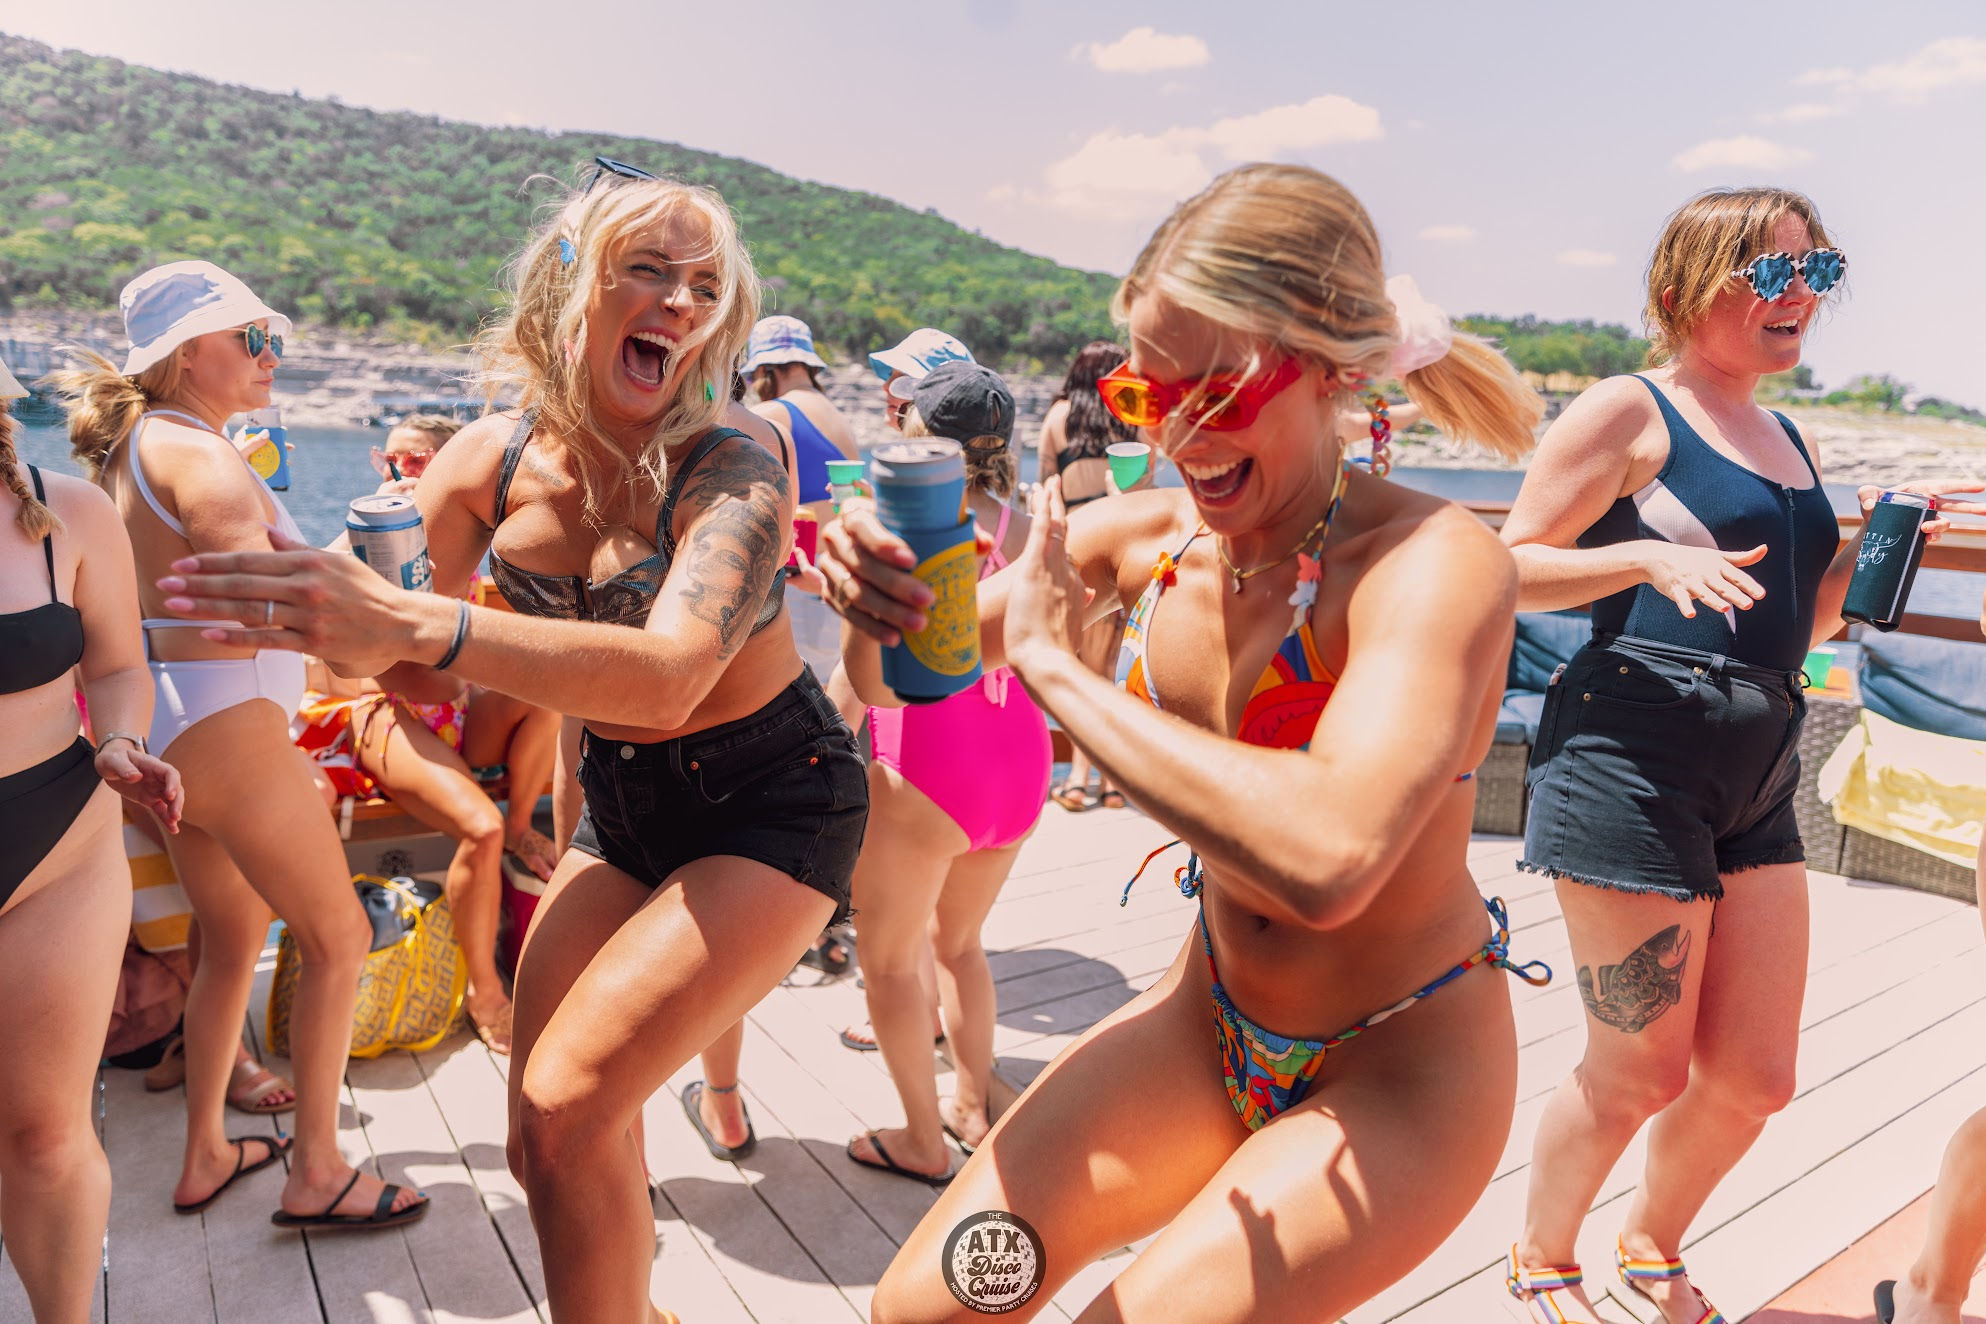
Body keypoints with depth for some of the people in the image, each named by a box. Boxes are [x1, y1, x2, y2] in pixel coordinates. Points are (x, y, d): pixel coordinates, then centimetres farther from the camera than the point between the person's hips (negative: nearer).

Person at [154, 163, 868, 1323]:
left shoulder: (733, 461, -23)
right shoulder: (494, 458, -7)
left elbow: (669, 673, -41)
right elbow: (395, 622, 7)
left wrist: (415, 626, -51)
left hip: (775, 799, -5)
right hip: (623, 800, 6)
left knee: (570, 1106, -18)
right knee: (544, 1141, 8)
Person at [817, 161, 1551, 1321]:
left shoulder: (1432, 563, -26)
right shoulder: (1141, 537, -10)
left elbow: (1329, 856, -43)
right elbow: (893, 682, 0)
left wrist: (1053, 662, -33)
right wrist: (875, 595, -24)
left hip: (1402, 1071, -4)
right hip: (1209, 1020, 5)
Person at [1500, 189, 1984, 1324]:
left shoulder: (1784, 440, 21)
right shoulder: (1629, 411, -3)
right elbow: (1510, 566, -9)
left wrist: (1865, 551, 9)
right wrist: (1650, 554, -21)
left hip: (1758, 773, 8)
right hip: (1633, 754, -8)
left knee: (1755, 1080, 11)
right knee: (1640, 1075, 1)